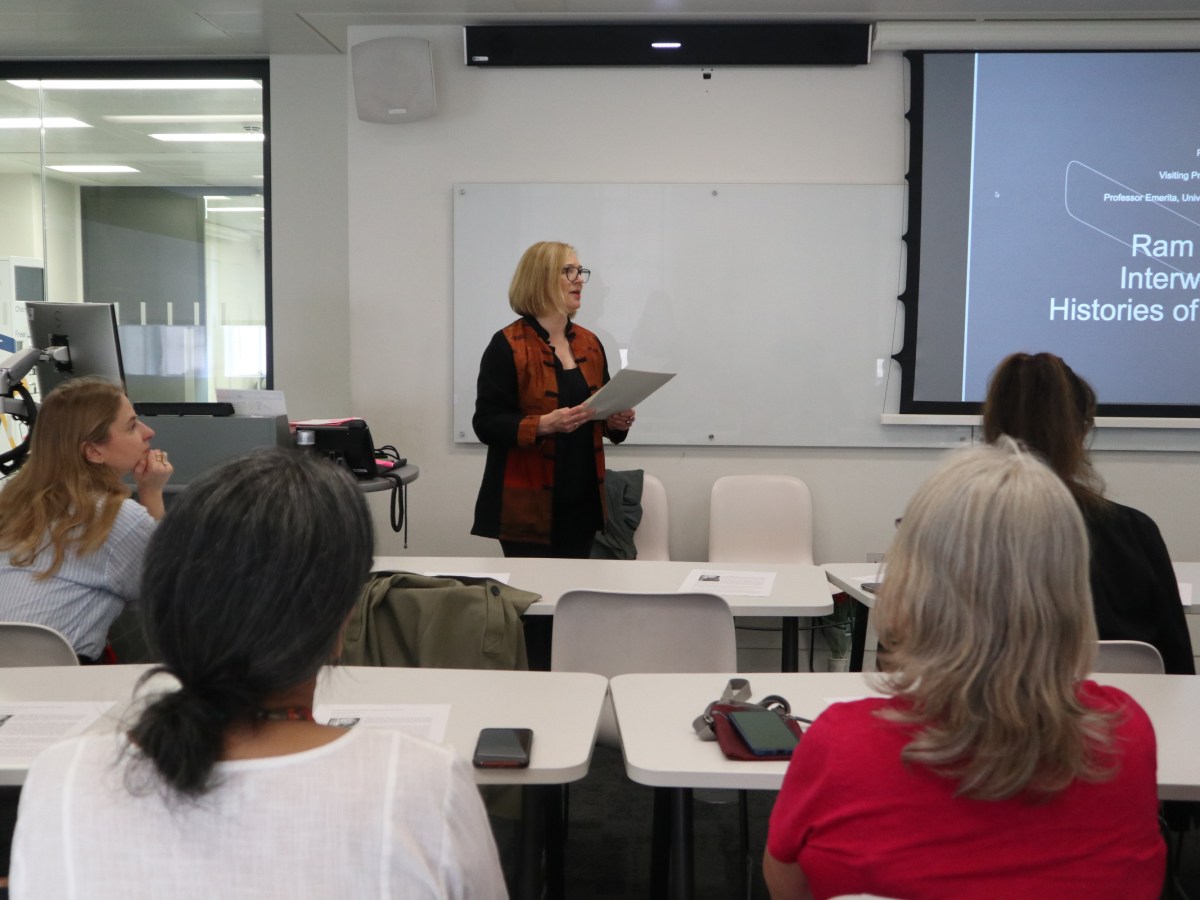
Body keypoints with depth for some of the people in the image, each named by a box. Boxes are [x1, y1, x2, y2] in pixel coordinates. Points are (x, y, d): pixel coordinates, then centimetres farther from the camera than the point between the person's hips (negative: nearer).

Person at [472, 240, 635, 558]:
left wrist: (617, 421, -3)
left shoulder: (590, 343, 10)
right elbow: (486, 423, -13)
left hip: (582, 500, 6)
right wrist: (544, 424, -27)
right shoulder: (507, 346, -9)